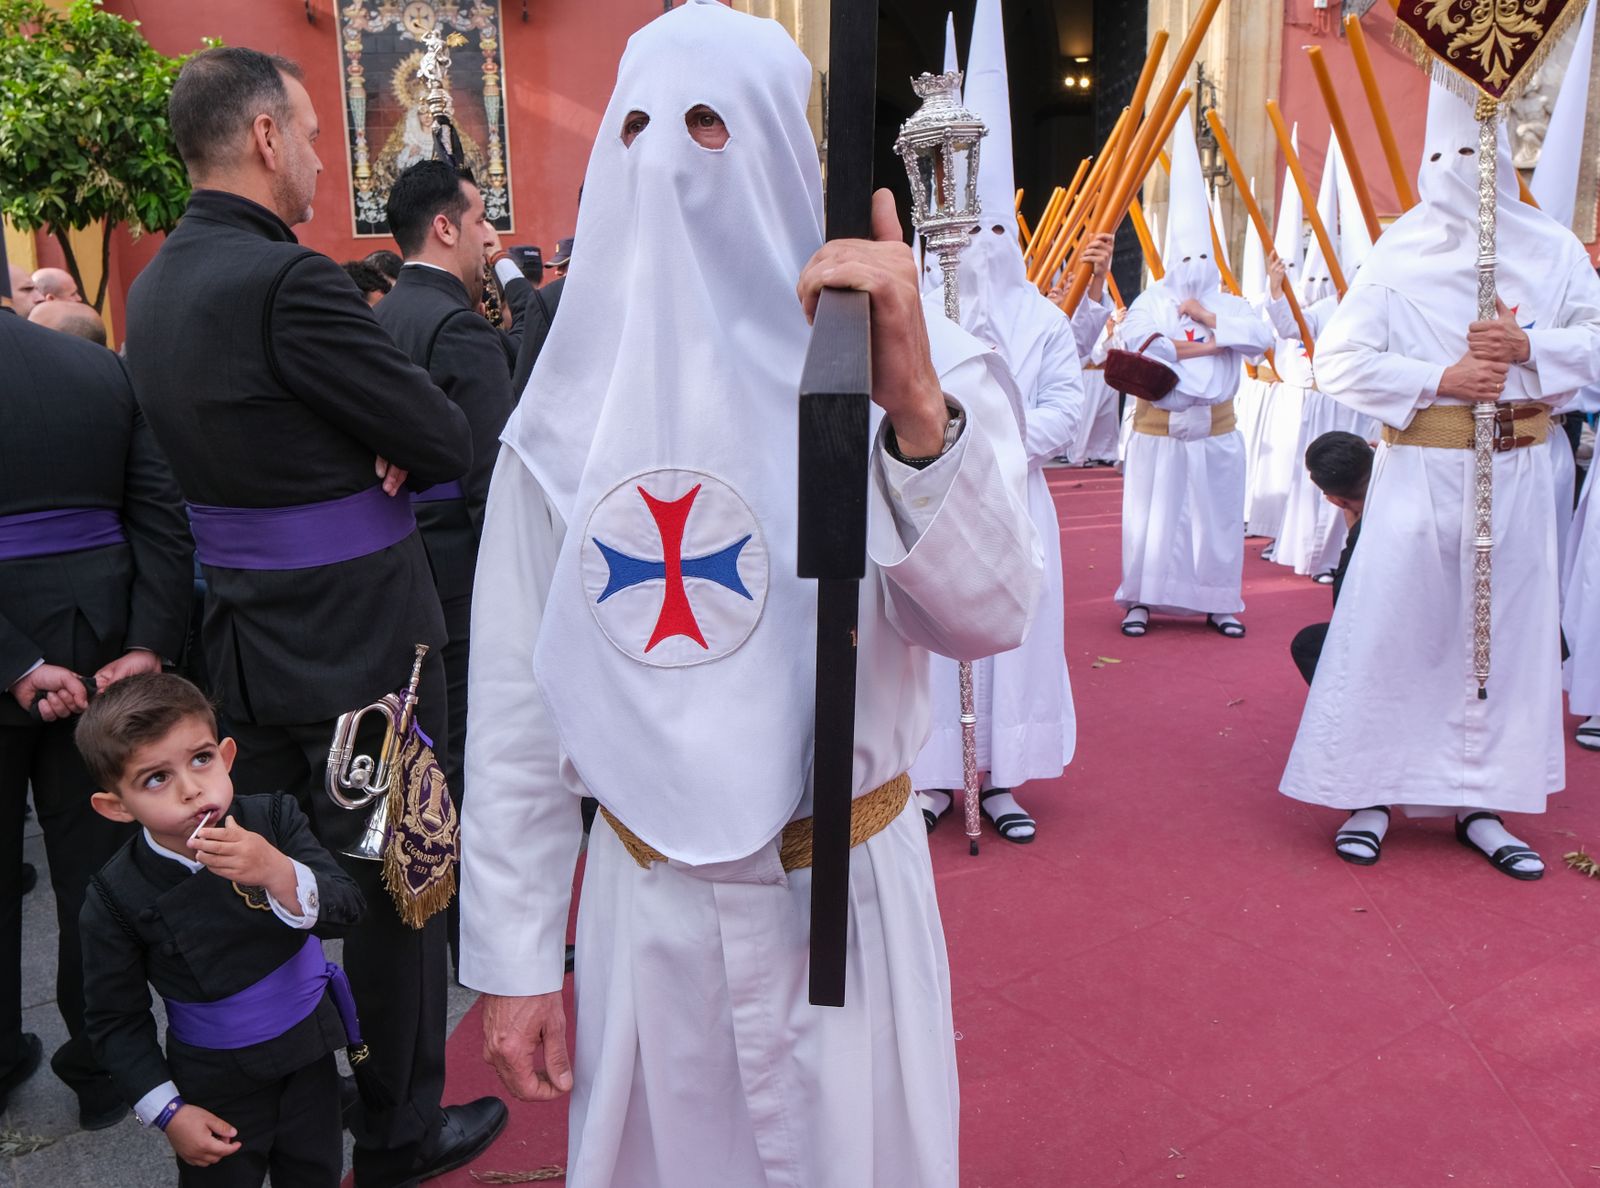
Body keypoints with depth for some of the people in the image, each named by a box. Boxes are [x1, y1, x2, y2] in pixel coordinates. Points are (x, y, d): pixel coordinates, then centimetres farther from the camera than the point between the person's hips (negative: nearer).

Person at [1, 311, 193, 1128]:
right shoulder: (104, 370, 1)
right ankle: (103, 1064, 23)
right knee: (95, 866, 12)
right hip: (94, 653, 3)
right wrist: (148, 645, -6)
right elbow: (162, 522, -4)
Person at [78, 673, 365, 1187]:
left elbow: (345, 911, -23)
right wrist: (167, 1111, -9)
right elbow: (114, 1019, -7)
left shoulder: (274, 819, -19)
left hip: (310, 1054, 2)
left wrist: (278, 874, -40)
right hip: (216, 1087, -2)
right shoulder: (115, 898, -19)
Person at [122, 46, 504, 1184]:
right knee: (394, 886, 8)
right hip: (359, 641, -9)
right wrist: (396, 450, 0)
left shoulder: (156, 284, 8)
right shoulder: (289, 280, -21)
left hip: (243, 642, 9)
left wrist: (361, 444, -3)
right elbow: (451, 443, -19)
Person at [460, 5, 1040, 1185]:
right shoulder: (574, 404, -4)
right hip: (645, 904, 2)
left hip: (843, 895, -1)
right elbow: (514, 697, -2)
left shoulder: (902, 367, -10)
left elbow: (987, 615, -23)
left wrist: (917, 406, -40)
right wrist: (514, 955, 0)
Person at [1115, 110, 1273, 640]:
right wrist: (1214, 344, -18)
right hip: (1158, 433, -3)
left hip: (1214, 433, 3)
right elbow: (1143, 344, -23)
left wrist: (1209, 317, -15)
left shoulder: (1227, 304, 6)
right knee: (1152, 520, 1)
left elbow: (1262, 337, -11)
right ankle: (1141, 601, 13)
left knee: (1217, 521, 7)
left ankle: (1219, 603, 18)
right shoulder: (1151, 302, -3)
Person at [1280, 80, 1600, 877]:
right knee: (1391, 625, -2)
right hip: (1418, 473, -3)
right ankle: (1370, 792, 11)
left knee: (1502, 629, 7)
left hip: (1514, 474, 3)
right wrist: (1441, 378, -17)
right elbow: (1337, 362, -8)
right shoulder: (1399, 253, -1)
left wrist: (1529, 348, -12)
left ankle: (1477, 800, 19)